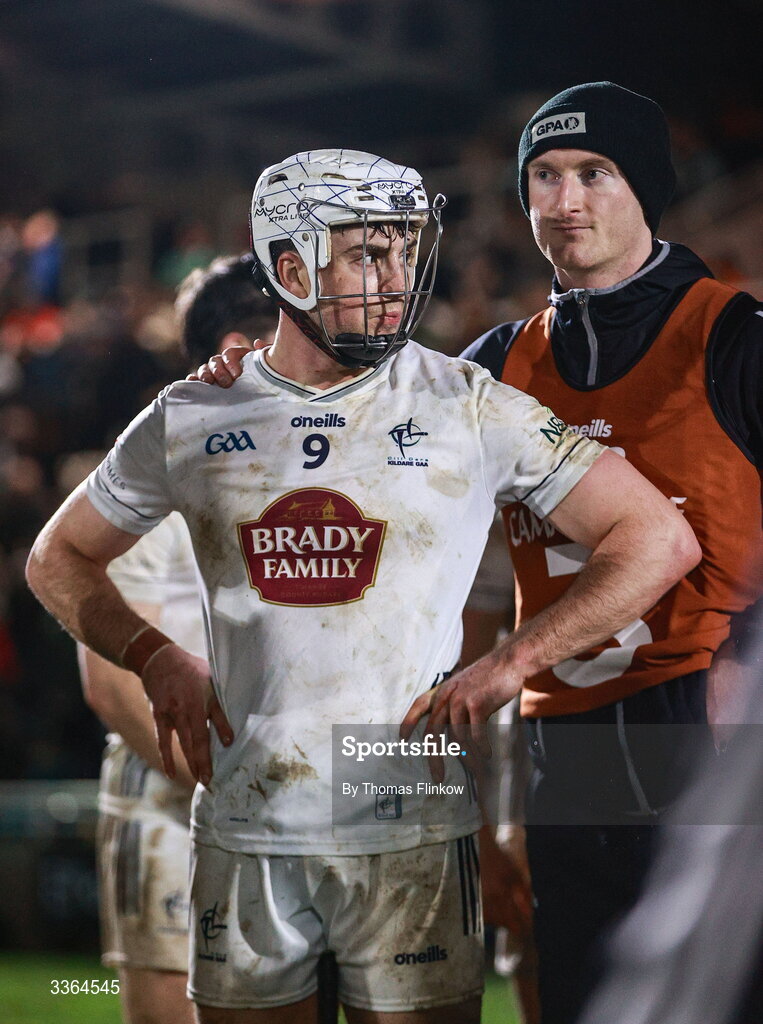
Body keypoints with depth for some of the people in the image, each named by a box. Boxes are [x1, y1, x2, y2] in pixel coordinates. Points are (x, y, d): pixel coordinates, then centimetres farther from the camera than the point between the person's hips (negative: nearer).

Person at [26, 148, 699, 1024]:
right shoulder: (193, 420, 5)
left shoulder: (467, 410, -3)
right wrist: (155, 659, 2)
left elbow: (660, 541, -4)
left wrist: (504, 667, -9)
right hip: (243, 829, 2)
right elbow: (59, 559, 19)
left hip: (409, 830, -2)